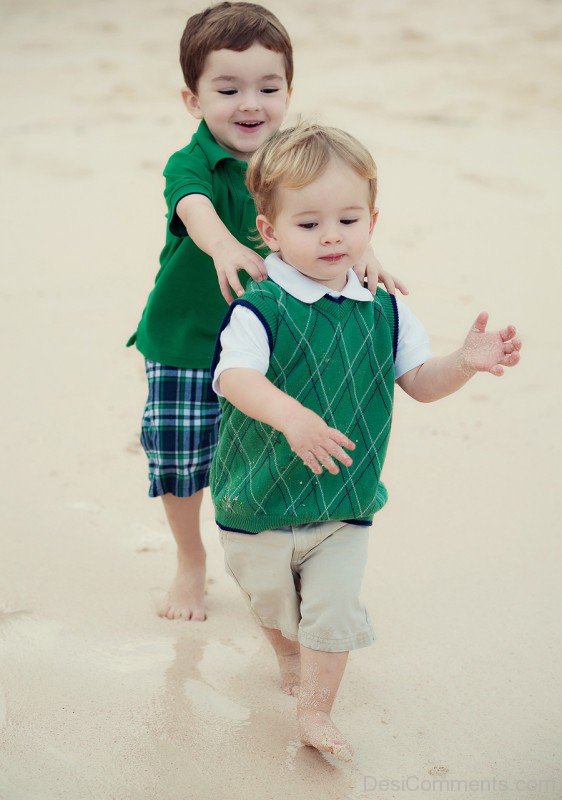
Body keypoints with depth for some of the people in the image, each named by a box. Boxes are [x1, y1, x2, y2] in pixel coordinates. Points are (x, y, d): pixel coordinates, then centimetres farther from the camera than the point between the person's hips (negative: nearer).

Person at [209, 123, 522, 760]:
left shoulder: (383, 312, -4)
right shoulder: (260, 308, -20)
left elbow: (419, 381, 1)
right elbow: (234, 376, -35)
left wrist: (465, 363, -20)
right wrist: (290, 415, -53)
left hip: (345, 504, 2)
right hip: (259, 499, -1)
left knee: (332, 607, 0)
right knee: (272, 599, 22)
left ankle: (315, 712, 19)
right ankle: (289, 656, 54)